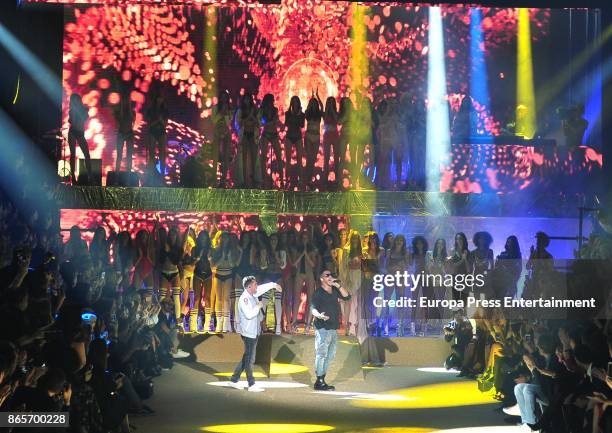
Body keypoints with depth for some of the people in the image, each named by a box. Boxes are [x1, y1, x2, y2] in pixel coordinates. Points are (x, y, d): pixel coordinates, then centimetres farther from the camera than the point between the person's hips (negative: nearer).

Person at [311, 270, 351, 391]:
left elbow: (347, 297, 7)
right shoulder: (318, 293, -6)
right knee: (321, 354, -9)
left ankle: (322, 380, 17)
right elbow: (313, 308, -16)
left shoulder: (335, 291, 14)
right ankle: (319, 382, -8)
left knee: (330, 355, 11)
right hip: (323, 328, -8)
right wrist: (319, 315, -37)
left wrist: (338, 286, -2)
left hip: (333, 328, 8)